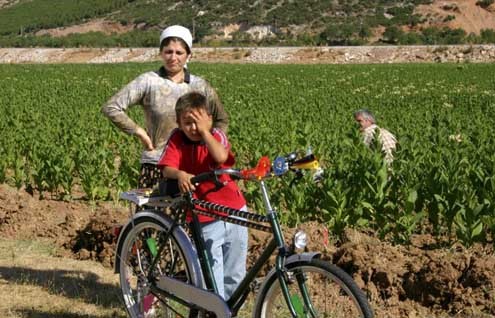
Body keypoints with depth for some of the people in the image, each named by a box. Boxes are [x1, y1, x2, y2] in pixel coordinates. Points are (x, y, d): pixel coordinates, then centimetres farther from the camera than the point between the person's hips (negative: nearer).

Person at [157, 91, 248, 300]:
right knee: (213, 274, -5)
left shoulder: (216, 135, -6)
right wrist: (180, 174, -38)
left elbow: (221, 156, -28)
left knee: (235, 273, 14)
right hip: (206, 220, -1)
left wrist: (204, 131, -22)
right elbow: (167, 169, -17)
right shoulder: (177, 139, -5)